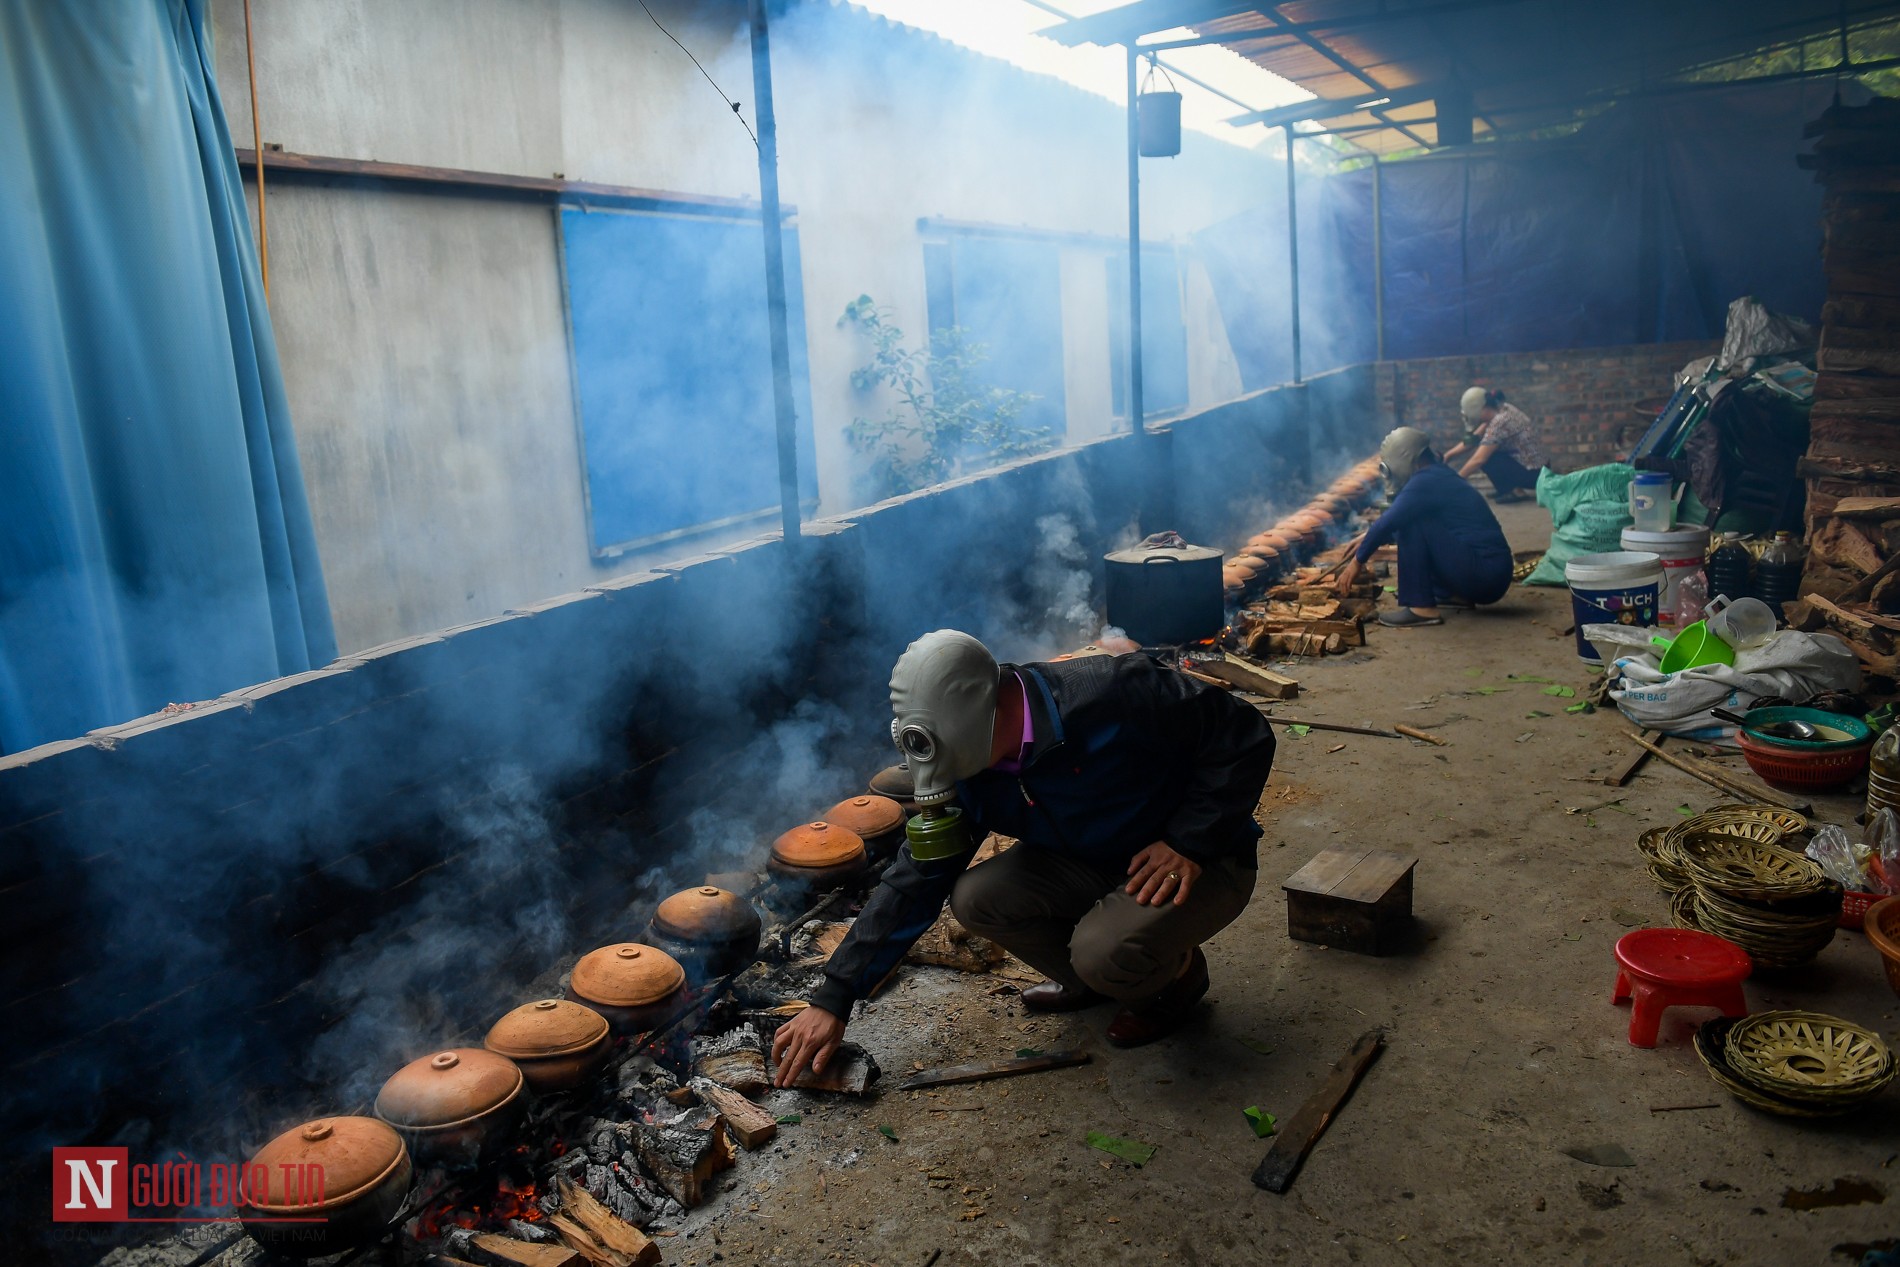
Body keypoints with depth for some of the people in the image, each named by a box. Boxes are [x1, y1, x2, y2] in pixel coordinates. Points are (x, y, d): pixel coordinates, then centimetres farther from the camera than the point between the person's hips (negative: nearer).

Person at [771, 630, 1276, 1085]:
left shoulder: (1113, 695, -32)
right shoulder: (967, 770, -10)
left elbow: (1244, 734, -23)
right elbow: (913, 880, -5)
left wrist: (1189, 842, -27)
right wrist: (833, 1000, -7)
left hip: (1198, 863, -6)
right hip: (1092, 863, 6)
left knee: (1107, 952, -33)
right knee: (975, 898, -16)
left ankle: (1178, 976, 4)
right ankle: (1088, 978, 11)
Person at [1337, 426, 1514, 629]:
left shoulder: (1426, 482, -14)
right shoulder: (1439, 476, 14)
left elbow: (1387, 524, -16)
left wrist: (1358, 561, -6)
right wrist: (1368, 538, 26)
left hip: (1484, 577, -10)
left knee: (1412, 523, -14)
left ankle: (1422, 608, -15)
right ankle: (1456, 594, 15)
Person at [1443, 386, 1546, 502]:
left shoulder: (1500, 422, -24)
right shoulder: (1502, 409, 2)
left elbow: (1478, 459, -27)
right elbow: (1474, 439, 9)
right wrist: (1449, 454, 2)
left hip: (1531, 472, -9)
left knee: (1484, 455, -17)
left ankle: (1517, 491, -8)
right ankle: (1506, 488, 13)